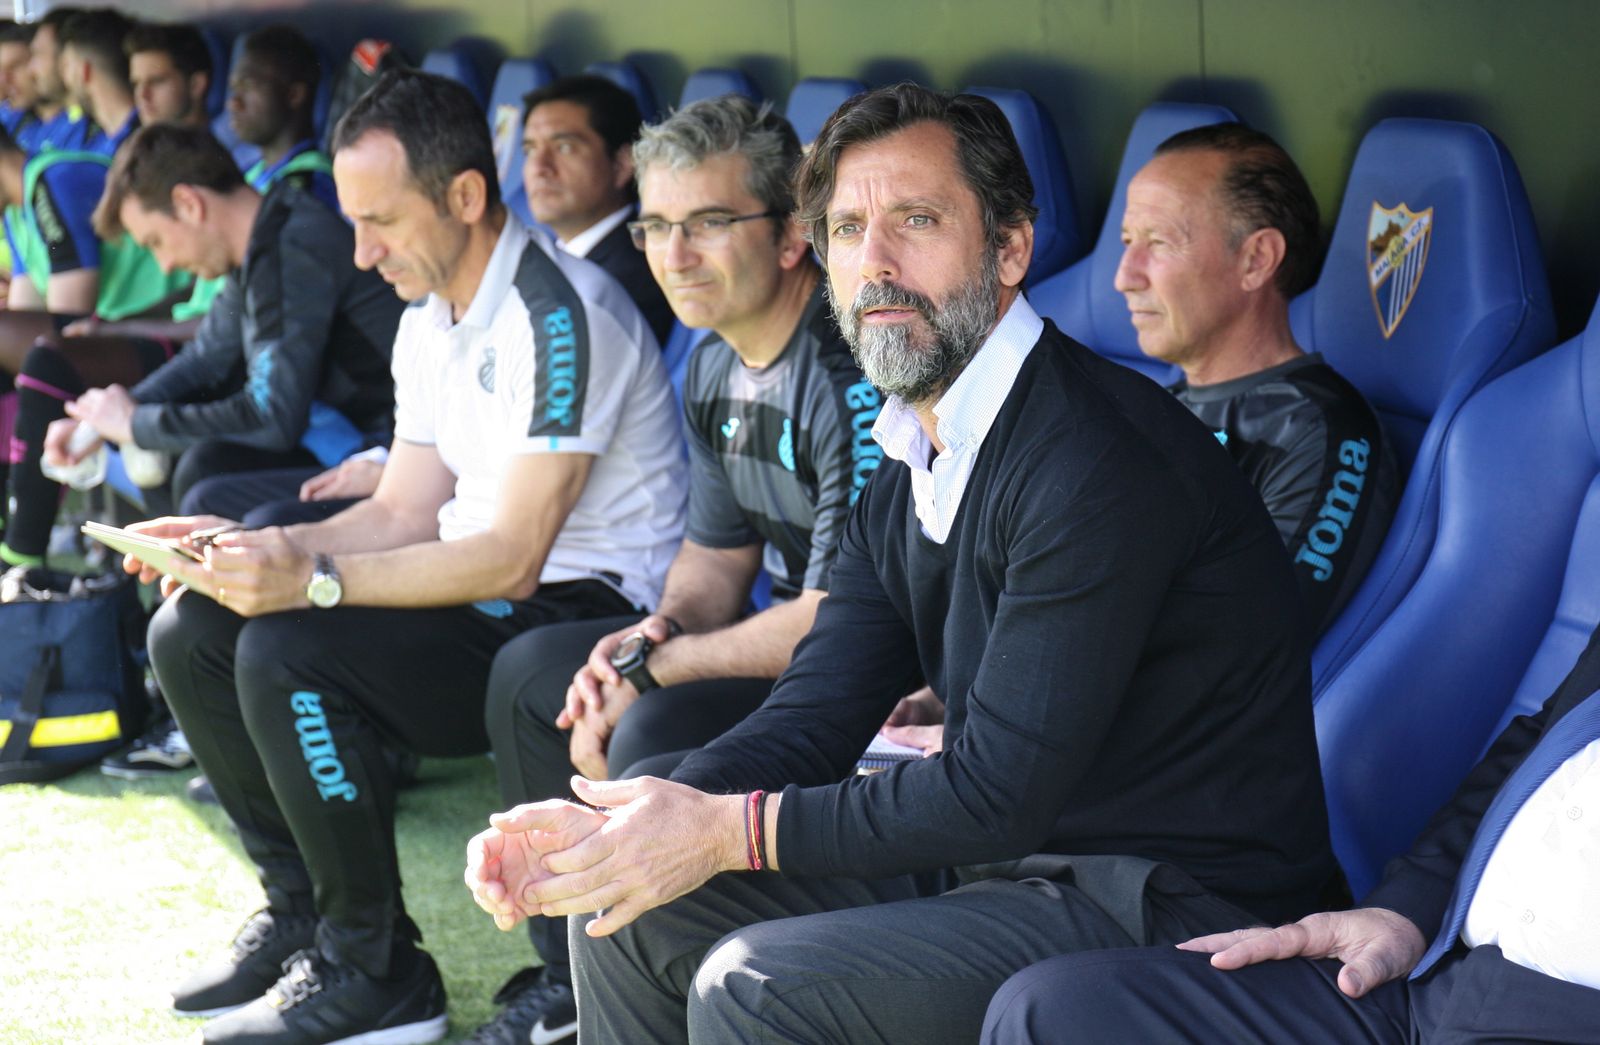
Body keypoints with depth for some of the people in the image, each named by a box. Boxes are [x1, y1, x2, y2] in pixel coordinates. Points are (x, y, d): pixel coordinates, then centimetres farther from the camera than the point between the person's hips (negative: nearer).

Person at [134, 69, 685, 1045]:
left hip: (586, 602, -10)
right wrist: (253, 550, -3)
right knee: (191, 633, 0)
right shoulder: (429, 323, 11)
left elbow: (510, 559, -24)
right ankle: (302, 913, 11)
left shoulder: (559, 316, -20)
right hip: (483, 595, 10)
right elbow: (405, 514, 13)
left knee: (289, 655, -28)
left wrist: (311, 583, -28)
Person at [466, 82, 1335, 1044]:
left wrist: (728, 829, -17)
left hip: (1174, 910, -9)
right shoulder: (906, 472, 10)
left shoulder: (1102, 460, -22)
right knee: (632, 914, 6)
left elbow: (1000, 794, -24)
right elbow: (813, 717, 6)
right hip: (1005, 860, 9)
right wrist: (603, 826, -10)